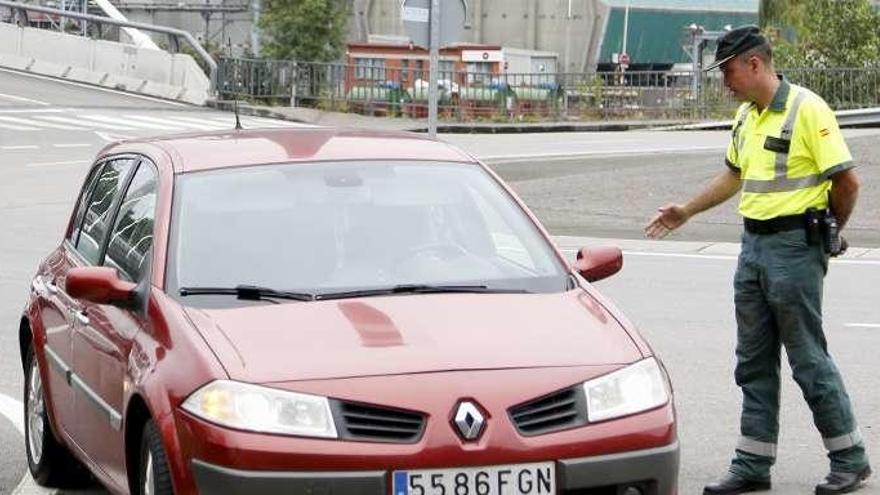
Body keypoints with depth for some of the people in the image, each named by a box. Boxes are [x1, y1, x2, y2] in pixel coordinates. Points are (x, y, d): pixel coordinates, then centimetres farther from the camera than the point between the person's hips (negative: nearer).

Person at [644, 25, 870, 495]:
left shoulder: (807, 109, -14)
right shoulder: (746, 115, 13)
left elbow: (846, 180, -15)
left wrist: (827, 230, -1)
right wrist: (686, 211, 25)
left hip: (795, 246, -8)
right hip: (754, 244, 8)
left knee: (808, 358, -3)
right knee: (754, 362, 10)